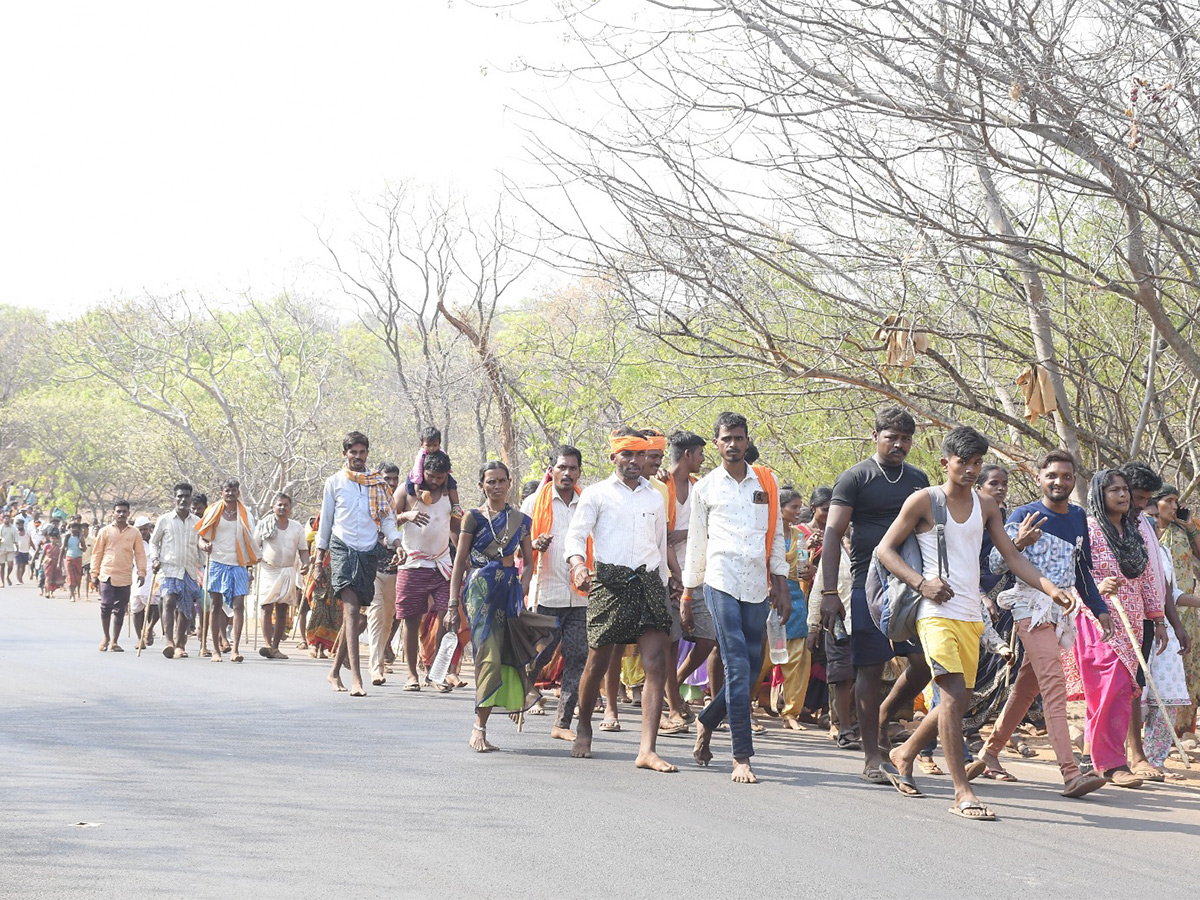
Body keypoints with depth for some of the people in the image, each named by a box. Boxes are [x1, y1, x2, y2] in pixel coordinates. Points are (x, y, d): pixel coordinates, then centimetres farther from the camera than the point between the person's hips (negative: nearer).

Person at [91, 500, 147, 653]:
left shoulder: (134, 533, 9)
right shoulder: (105, 531, 6)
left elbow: (140, 554, 11)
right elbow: (97, 553, 8)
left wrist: (141, 573, 1)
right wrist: (94, 573, 4)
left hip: (125, 577, 1)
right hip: (107, 576, -1)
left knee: (119, 610, 2)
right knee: (106, 607, -8)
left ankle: (114, 641, 9)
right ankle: (106, 637, 12)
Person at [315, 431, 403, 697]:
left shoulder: (378, 483, 13)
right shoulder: (335, 482, 8)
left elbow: (387, 518, 12)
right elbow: (325, 519, 12)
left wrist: (396, 541, -6)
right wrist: (320, 554, 11)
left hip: (369, 551, 3)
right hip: (342, 548, -3)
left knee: (354, 613, 6)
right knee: (351, 610, -17)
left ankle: (335, 671, 22)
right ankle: (355, 678, -26)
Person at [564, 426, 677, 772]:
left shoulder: (655, 499, 19)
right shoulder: (597, 494, 7)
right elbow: (576, 533, -4)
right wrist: (578, 563, -23)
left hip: (648, 582, 3)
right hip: (609, 582, -3)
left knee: (656, 663, -11)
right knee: (598, 662, 4)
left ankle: (647, 750, -14)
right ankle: (584, 728, 31)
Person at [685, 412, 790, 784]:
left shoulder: (766, 482, 12)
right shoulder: (705, 487, 8)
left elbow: (776, 534, 16)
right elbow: (696, 542, 13)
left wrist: (781, 583, 9)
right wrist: (688, 592, 14)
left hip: (757, 586, 3)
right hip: (721, 583, -3)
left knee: (752, 667, 4)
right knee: (738, 668, -12)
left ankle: (706, 722, 29)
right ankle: (742, 757, -12)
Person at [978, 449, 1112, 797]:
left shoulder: (1078, 517, 14)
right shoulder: (1024, 515, -5)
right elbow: (996, 565, -9)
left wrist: (1099, 608, 22)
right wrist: (1018, 544, -27)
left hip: (1062, 609, 7)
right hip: (1032, 604, -7)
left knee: (1028, 684, 11)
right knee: (1054, 685, -18)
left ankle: (990, 750, 25)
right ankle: (1070, 773, -26)